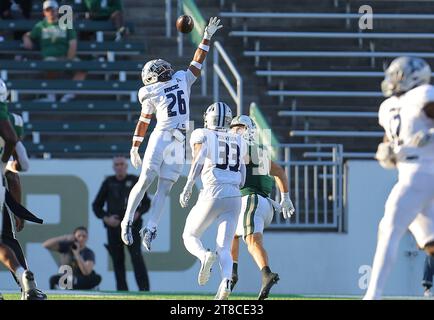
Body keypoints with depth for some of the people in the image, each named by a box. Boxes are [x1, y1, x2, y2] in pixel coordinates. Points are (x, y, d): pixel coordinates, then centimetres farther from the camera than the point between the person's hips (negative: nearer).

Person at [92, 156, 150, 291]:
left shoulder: (135, 181, 6)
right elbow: (96, 205, 14)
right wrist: (106, 218, -3)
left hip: (132, 225, -3)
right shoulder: (108, 183, 10)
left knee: (136, 257, -15)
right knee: (117, 260, 2)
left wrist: (137, 213, -8)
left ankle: (144, 289, -18)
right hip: (114, 226, 3)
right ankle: (122, 291, 7)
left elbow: (146, 203, 10)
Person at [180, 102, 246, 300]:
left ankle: (205, 256, -19)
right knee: (224, 249, 6)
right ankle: (226, 281, -26)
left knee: (190, 236, 16)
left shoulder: (202, 135, 7)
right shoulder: (237, 141, 21)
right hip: (234, 197, 4)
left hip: (212, 195, -4)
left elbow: (200, 158, -12)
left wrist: (188, 187, -12)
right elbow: (242, 176, 17)